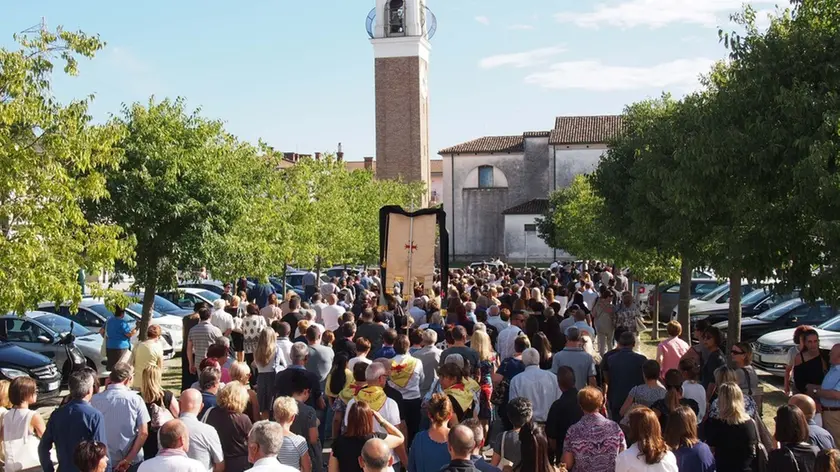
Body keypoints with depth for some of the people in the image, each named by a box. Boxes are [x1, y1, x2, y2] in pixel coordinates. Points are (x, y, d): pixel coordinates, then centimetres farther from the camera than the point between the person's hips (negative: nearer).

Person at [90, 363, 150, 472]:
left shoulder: (95, 399, -10)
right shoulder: (135, 399, -10)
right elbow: (143, 433, -12)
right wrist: (129, 459, -8)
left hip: (106, 461, 1)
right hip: (133, 461, -1)